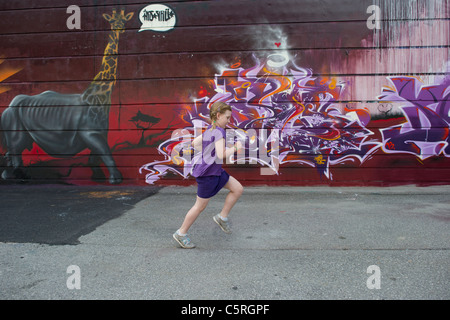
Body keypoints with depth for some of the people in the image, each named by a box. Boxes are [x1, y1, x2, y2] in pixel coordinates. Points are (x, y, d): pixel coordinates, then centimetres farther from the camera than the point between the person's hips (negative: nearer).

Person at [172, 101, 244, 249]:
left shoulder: (209, 130, 8)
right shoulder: (219, 132, -21)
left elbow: (194, 143, 18)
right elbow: (221, 155, -30)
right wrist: (235, 148, -16)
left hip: (216, 171, 9)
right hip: (208, 174, -9)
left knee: (238, 189, 8)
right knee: (200, 206, 5)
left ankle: (222, 217, 17)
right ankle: (181, 234, 21)